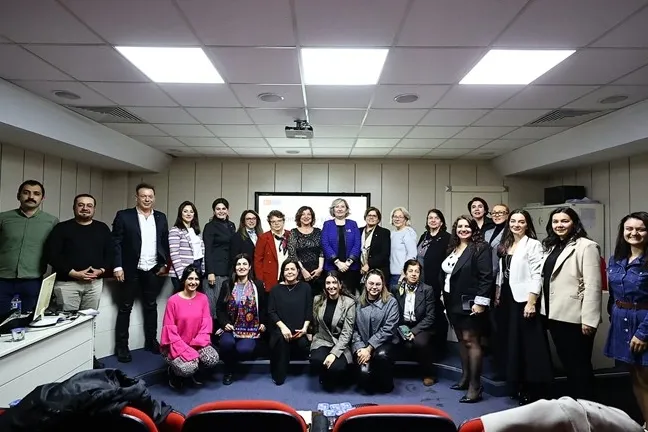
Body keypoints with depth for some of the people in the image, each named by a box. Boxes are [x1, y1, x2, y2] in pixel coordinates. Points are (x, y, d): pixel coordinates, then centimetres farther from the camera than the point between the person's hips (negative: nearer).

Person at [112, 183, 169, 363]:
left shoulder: (161, 217, 7)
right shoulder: (124, 216, -4)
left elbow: (165, 243, 10)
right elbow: (116, 243, -6)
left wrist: (164, 264, 3)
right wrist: (118, 267, -12)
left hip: (153, 270, 3)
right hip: (131, 270, -3)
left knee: (151, 306, 12)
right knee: (125, 308, 6)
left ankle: (151, 341, 24)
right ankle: (121, 346, 15)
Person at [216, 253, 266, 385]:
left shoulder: (258, 285, 4)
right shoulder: (227, 285, 7)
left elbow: (264, 307, 11)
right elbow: (220, 308, 8)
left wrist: (263, 323, -2)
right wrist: (225, 323, -8)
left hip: (251, 329, -1)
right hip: (230, 327, 1)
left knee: (244, 349, -29)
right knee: (227, 342, -32)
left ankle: (231, 360, 10)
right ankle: (229, 370, 0)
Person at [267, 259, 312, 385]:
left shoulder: (305, 287, 8)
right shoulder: (276, 289, 7)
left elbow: (309, 310, 4)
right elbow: (271, 312, 0)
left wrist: (305, 327, -11)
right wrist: (282, 327, -14)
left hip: (300, 330, 0)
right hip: (280, 328, 0)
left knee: (303, 344, -31)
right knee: (281, 338, -32)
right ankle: (279, 375, -13)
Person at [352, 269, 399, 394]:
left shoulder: (391, 302, -4)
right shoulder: (358, 302, 2)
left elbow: (388, 330, -11)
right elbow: (354, 329, 1)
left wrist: (369, 349, -15)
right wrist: (360, 349, -14)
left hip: (383, 343, -1)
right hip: (362, 345, 1)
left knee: (382, 355, -35)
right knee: (364, 372, -26)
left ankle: (386, 385, -3)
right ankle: (369, 384, 14)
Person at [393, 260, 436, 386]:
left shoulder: (427, 290, -4)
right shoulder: (397, 289, 1)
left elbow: (430, 317, -7)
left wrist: (414, 331, -17)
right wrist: (401, 328, -14)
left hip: (421, 327, -1)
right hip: (402, 327, 1)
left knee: (420, 342, -31)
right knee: (408, 345, -30)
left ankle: (428, 374, -6)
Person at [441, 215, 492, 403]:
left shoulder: (480, 248, -9)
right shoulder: (452, 248, 13)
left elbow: (486, 277, -16)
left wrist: (480, 302, -20)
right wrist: (445, 298, 15)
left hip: (470, 303, -7)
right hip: (454, 303, 8)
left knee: (471, 341, -6)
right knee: (461, 340, 14)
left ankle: (475, 386, 1)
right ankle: (465, 377, 26)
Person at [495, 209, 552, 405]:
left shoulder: (533, 244, -8)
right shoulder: (505, 245, 13)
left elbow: (537, 276, -14)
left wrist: (531, 302, -20)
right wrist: (497, 295, 13)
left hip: (524, 299, -7)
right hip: (507, 299, 7)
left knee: (529, 345, 0)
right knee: (511, 343, 14)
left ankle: (532, 390, 12)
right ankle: (517, 387, 27)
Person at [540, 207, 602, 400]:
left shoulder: (586, 246, -10)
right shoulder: (551, 247, 14)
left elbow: (592, 285, -16)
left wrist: (588, 319, -20)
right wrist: (546, 312, 11)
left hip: (574, 317, -7)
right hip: (555, 315, 8)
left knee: (579, 365, 5)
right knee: (566, 363, 18)